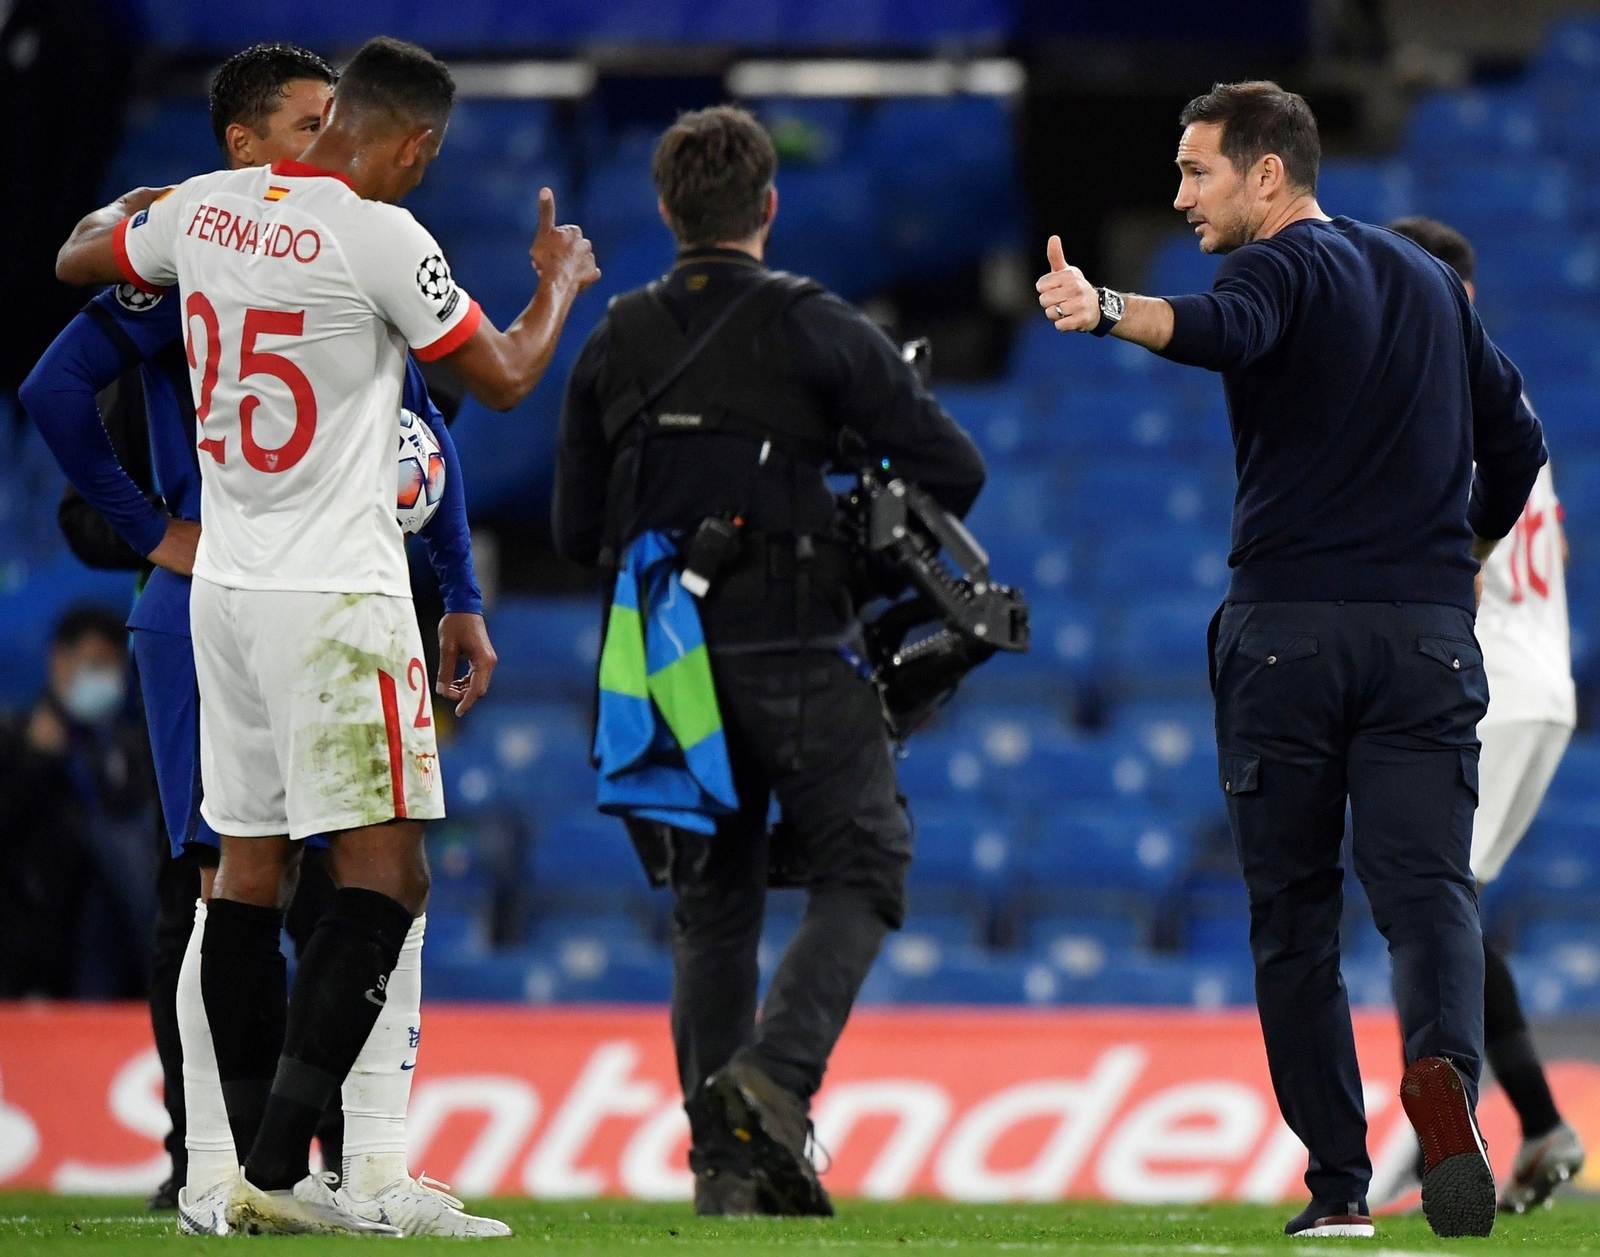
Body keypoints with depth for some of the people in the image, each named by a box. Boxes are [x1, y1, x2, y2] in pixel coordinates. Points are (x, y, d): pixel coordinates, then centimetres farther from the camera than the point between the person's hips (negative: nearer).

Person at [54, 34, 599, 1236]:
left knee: (249, 869, 11)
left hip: (224, 584, 7)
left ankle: (244, 1166, 12)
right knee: (385, 877, -5)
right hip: (334, 596, -7)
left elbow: (78, 261, 24)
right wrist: (561, 281, 16)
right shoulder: (379, 237, -15)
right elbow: (505, 378, -2)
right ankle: (278, 1169, -14)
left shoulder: (203, 207, 3)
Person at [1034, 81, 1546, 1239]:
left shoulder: (1282, 269, -3)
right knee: (1427, 888, -3)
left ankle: (1338, 1181, 3)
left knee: (1295, 915, 6)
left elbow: (1221, 331, -28)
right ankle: (1445, 1069, -34)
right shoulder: (1432, 282, 17)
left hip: (1287, 629, -4)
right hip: (1426, 635, 4)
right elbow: (1517, 440, 23)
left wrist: (1108, 309, -45)